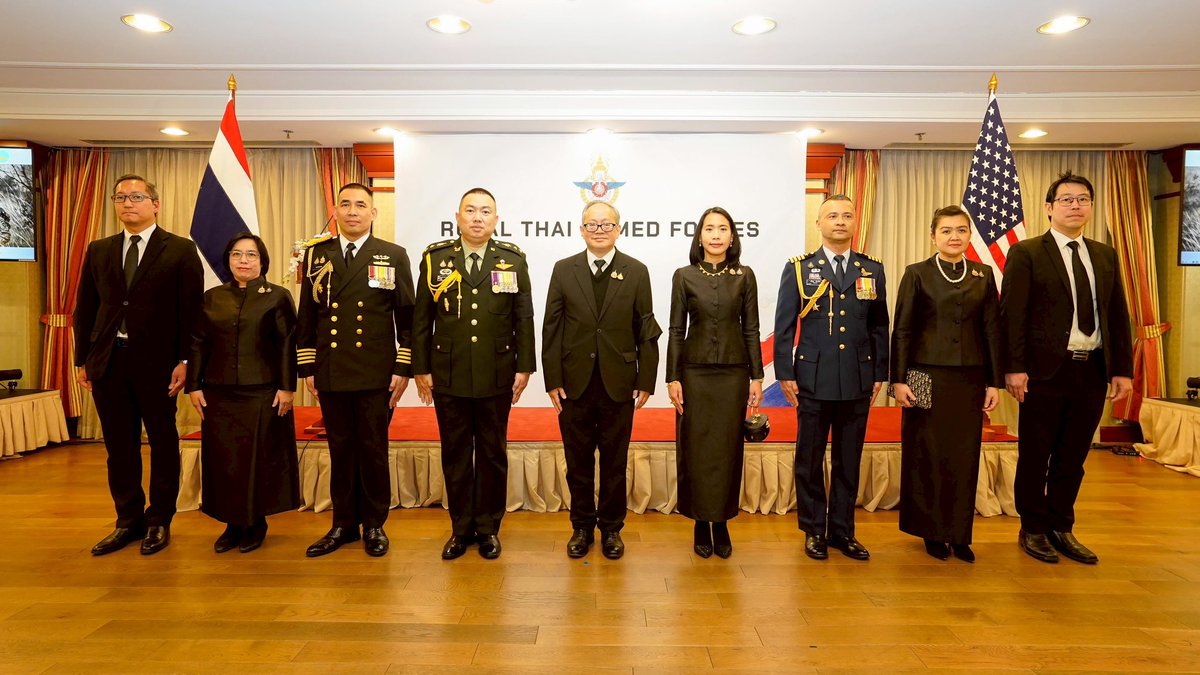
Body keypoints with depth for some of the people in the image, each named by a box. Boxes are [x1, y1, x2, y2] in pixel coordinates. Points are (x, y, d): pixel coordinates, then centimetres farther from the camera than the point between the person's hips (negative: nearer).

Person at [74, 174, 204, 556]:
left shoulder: (180, 250, -1)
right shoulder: (98, 251, 12)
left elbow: (190, 309, -5)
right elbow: (85, 308, 13)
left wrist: (184, 360, -10)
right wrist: (82, 360, 7)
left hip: (157, 362, -4)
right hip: (107, 362, 4)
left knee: (163, 443, 6)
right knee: (119, 446, 10)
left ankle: (159, 521, 20)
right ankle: (129, 521, 24)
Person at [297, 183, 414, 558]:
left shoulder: (394, 256, 3)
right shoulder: (316, 255, 10)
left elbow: (406, 316, 0)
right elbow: (307, 315, 10)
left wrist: (403, 369, -5)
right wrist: (306, 368, 6)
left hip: (376, 374, -2)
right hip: (330, 374, 2)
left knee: (374, 451, 6)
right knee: (340, 451, 11)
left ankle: (374, 525, 21)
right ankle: (343, 524, 25)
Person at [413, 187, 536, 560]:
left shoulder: (513, 260, 2)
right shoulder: (435, 258, 3)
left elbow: (523, 319, 2)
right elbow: (421, 319, 4)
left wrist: (524, 367, -2)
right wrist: (421, 369, 1)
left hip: (497, 376, 0)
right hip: (448, 376, 1)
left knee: (492, 454, 10)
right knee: (455, 454, 10)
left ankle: (488, 527, 25)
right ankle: (460, 527, 25)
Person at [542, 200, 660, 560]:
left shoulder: (636, 272, 2)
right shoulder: (563, 270, 3)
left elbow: (646, 330, 1)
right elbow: (552, 328, 2)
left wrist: (646, 380, -2)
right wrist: (552, 380, -3)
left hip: (618, 383, 0)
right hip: (574, 382, 1)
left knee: (615, 461, 10)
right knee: (578, 460, 11)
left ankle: (611, 528, 27)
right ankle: (582, 527, 28)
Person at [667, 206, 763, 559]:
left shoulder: (745, 276, 4)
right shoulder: (684, 276, 1)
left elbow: (751, 329, 5)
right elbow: (676, 330, 1)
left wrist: (757, 377, 1)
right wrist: (672, 378, -4)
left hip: (733, 371, 1)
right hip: (695, 371, 0)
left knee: (728, 448, 6)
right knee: (695, 448, 4)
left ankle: (722, 524, 21)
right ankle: (701, 525, 19)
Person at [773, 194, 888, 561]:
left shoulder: (872, 270, 8)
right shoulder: (799, 269, 1)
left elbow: (879, 326, 10)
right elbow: (784, 326, -1)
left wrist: (879, 374, 6)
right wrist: (784, 374, -5)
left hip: (858, 382, 2)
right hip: (813, 380, -2)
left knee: (849, 461, 10)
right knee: (810, 459, 7)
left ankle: (843, 531, 24)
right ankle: (814, 531, 21)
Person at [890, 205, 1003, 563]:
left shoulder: (983, 275, 9)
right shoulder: (917, 274, 0)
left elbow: (992, 330, 7)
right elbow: (902, 330, -2)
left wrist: (995, 382, 3)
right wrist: (899, 380, -8)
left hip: (970, 378, 3)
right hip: (927, 377, -3)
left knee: (965, 456, 6)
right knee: (928, 454, 3)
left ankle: (960, 535, 19)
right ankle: (932, 532, 18)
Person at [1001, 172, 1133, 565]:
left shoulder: (1105, 255, 13)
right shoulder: (1026, 253, -3)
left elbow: (1118, 315, 12)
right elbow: (1012, 314, -9)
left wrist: (1123, 369, 6)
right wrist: (1015, 368, -16)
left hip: (1092, 371, 5)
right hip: (1046, 370, -5)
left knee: (1072, 458, 13)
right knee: (1035, 457, 6)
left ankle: (1062, 530, 26)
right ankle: (1033, 530, 20)